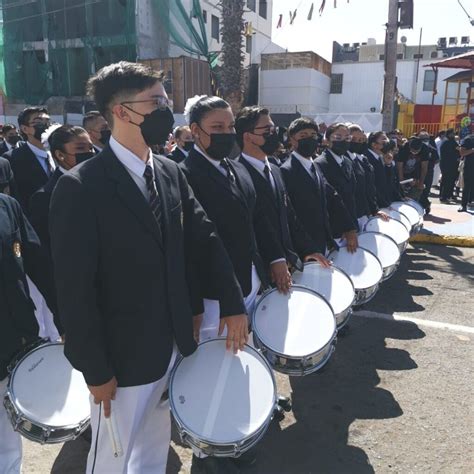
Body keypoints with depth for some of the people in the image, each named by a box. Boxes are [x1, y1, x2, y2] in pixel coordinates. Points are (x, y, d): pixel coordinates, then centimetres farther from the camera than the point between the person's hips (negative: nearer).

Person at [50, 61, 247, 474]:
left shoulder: (171, 173, 3)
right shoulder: (79, 188, -18)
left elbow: (206, 239, 6)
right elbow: (74, 288, -18)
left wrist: (233, 304, 2)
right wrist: (95, 369, -15)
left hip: (174, 346, 6)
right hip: (122, 355, -6)